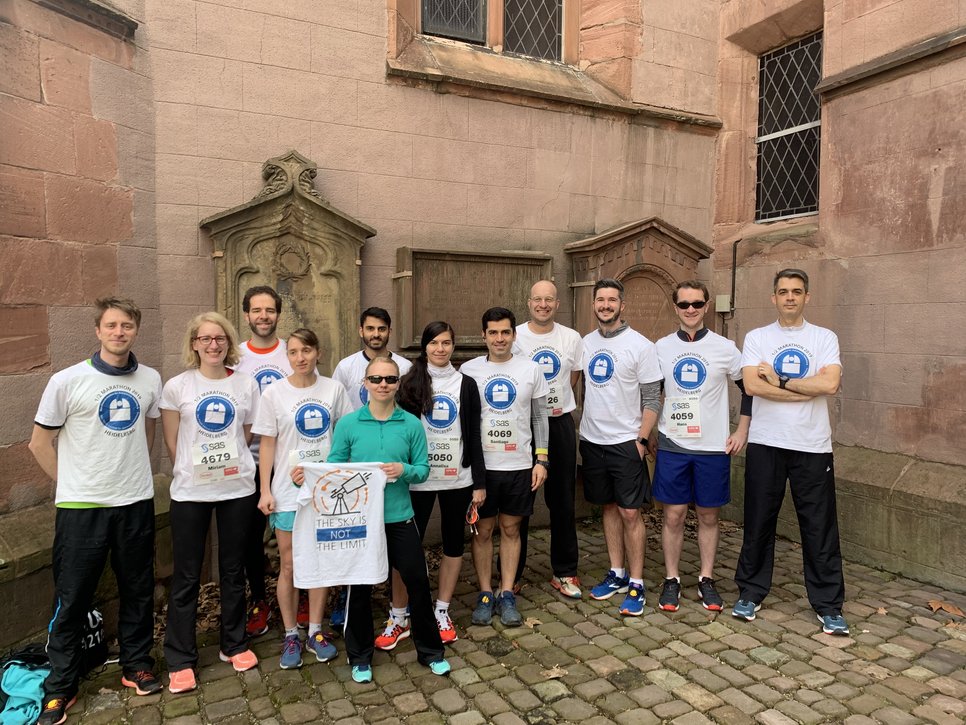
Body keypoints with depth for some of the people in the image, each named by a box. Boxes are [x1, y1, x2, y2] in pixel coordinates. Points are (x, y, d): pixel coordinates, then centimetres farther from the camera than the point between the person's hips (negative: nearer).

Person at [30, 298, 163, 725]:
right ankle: (60, 687, 26)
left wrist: (136, 473, 12)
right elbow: (40, 442, 1)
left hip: (137, 503, 3)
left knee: (138, 591, 14)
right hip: (81, 507, -2)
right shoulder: (67, 381, -8)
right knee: (72, 598, 8)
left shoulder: (150, 380, 1)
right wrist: (72, 482, 0)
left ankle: (136, 665, 32)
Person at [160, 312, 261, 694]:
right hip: (191, 492, -1)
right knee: (186, 576, 6)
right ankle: (180, 660, 20)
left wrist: (230, 462, 2)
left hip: (238, 487, 2)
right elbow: (172, 442, 1)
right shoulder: (177, 386, -2)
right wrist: (191, 471, 2)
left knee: (233, 569, 13)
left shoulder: (246, 384, 2)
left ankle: (234, 644, 29)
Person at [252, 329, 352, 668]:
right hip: (288, 491, -1)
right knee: (289, 565, 6)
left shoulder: (333, 389, 0)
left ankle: (315, 631, 26)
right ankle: (290, 635, 24)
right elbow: (268, 444, -2)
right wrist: (265, 490, -6)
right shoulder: (274, 393, -4)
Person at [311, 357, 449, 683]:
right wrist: (308, 477, -19)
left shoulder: (411, 424, -2)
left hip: (400, 518, 1)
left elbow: (424, 469, -1)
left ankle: (430, 649, 31)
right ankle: (360, 656, 34)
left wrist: (405, 470, -21)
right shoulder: (348, 424, -4)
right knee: (360, 587, 12)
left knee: (418, 581, 9)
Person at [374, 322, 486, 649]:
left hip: (457, 479, 2)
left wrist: (479, 482, 1)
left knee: (454, 543, 10)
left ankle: (442, 612, 27)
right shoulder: (410, 384, 1)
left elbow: (474, 436, 4)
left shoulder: (466, 384, 4)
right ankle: (398, 618, 17)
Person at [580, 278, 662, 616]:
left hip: (626, 442, -5)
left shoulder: (640, 345, -9)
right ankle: (617, 574, 27)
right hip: (592, 441, 5)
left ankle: (636, 584, 12)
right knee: (609, 508, 14)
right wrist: (582, 428, 7)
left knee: (630, 512, -1)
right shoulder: (586, 343, 7)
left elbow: (652, 398, -9)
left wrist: (642, 439, -14)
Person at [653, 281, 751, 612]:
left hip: (713, 447, 0)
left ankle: (706, 580, 23)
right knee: (673, 515, 4)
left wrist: (741, 432, 3)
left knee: (708, 516, 9)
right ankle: (671, 580, 18)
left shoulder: (725, 348, -1)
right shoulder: (661, 347, 3)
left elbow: (749, 389, 8)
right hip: (672, 446, 1)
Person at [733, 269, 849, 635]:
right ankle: (750, 593, 24)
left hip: (813, 446, 0)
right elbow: (752, 385, -12)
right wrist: (808, 390, -11)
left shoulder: (825, 338, 4)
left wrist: (780, 382, -9)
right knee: (758, 522, 9)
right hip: (765, 444, 0)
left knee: (820, 527, 6)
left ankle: (828, 605, 21)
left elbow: (830, 384, -13)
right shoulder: (757, 338, 4)